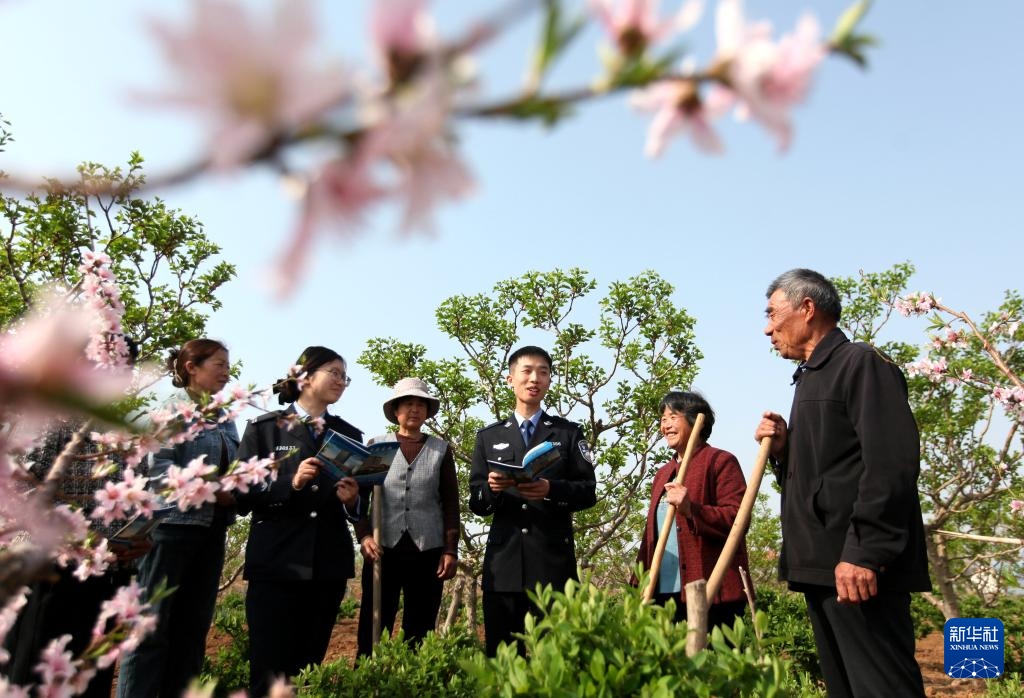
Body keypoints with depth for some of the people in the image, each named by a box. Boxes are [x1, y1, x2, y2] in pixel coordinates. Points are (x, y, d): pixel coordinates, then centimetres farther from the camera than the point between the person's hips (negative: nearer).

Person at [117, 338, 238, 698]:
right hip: (173, 523, -7)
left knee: (193, 626, 10)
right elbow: (156, 466, -17)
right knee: (152, 624, -1)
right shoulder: (172, 407, -6)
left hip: (211, 530, 7)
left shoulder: (224, 419, 15)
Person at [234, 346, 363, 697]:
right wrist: (291, 484, -17)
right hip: (275, 563, -3)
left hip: (329, 565, 3)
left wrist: (352, 500, -9)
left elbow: (360, 505, 13)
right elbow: (241, 496, -3)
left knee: (308, 669, 7)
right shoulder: (264, 428, 4)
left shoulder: (349, 435, 13)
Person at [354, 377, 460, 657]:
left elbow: (450, 503, 7)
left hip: (428, 551, 1)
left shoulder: (441, 449, 8)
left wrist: (451, 550, 0)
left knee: (419, 633, 5)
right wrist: (364, 536, -10)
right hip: (383, 549, 0)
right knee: (372, 627, 0)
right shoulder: (376, 445, 7)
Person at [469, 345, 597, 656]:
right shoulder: (488, 436, 13)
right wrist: (491, 488, -13)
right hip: (503, 561, 1)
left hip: (554, 561, -1)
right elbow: (477, 504, 9)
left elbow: (588, 492, 2)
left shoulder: (569, 432, 10)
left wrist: (552, 490, -16)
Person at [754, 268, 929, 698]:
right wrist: (783, 449, 6)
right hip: (823, 566, 9)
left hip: (858, 568, -9)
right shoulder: (811, 379, 23)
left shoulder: (860, 362, -4)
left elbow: (891, 461, -17)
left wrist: (865, 551, -23)